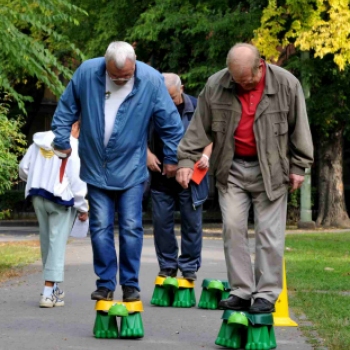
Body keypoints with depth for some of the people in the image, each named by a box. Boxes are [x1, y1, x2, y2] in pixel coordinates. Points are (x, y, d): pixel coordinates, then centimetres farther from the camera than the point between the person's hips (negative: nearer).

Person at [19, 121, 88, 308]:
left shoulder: (39, 142, 6)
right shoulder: (73, 146, -12)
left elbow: (24, 168, 12)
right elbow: (76, 179, -15)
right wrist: (83, 207, -6)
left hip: (38, 197, 6)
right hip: (60, 198, -6)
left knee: (46, 241, 17)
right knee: (57, 244, -3)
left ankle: (53, 287, 27)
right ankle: (48, 293, -9)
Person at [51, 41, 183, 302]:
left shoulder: (152, 80, -15)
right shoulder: (87, 73, -11)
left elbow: (171, 122, -3)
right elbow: (66, 109, 5)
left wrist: (172, 158, 4)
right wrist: (62, 141, 8)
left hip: (131, 170, -1)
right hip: (96, 169, 1)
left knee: (131, 229, -1)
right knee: (100, 229, 2)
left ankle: (130, 284, 10)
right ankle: (105, 284, 10)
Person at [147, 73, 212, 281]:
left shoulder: (196, 107, -3)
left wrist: (206, 155, -10)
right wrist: (148, 154, -6)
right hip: (161, 176, 1)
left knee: (192, 222, 2)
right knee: (162, 221, 4)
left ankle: (190, 267, 11)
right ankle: (168, 266, 16)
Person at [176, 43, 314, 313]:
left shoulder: (286, 84, -9)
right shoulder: (215, 86, -5)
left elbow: (299, 128, -1)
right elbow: (200, 127, 2)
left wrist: (299, 167, 0)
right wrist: (186, 159, -4)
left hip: (270, 169, -2)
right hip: (232, 169, 2)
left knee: (269, 233, -2)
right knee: (233, 228, -2)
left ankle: (266, 294, 3)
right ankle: (241, 291, 5)